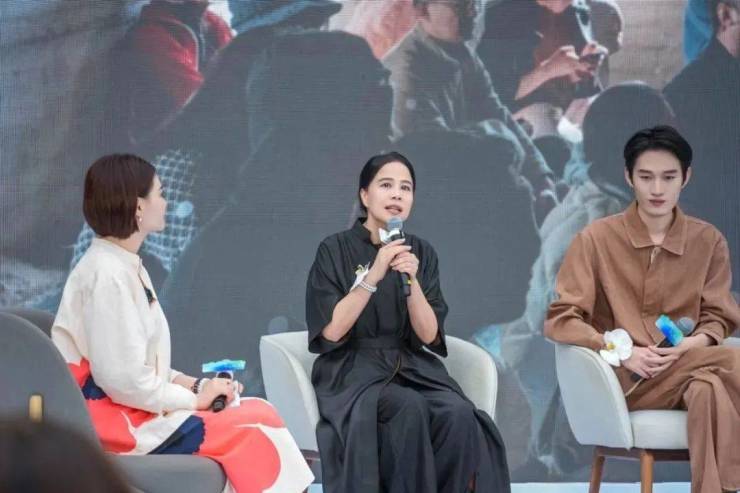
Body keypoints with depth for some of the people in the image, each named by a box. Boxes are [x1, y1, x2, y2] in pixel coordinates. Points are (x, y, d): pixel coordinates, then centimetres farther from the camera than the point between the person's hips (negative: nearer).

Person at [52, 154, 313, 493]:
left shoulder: (127, 267, 13)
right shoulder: (107, 274, -18)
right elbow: (124, 378, -23)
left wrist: (195, 386, 2)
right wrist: (194, 399, -11)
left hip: (135, 408, 10)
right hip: (117, 424, -10)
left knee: (257, 413, 0)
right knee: (252, 429, -12)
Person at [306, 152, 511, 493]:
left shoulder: (422, 253, 8)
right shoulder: (334, 250, -2)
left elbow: (428, 335, -1)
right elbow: (332, 331, -12)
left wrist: (412, 281, -17)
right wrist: (373, 276, -20)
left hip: (412, 369, 3)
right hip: (353, 373, -3)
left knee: (459, 414, -28)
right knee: (411, 409, -35)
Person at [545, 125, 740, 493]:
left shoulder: (709, 242, 10)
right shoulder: (597, 239, 1)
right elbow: (559, 321, -2)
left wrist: (690, 346, -14)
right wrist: (622, 352, -16)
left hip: (685, 372, 3)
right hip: (623, 379, -3)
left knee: (709, 390, -37)